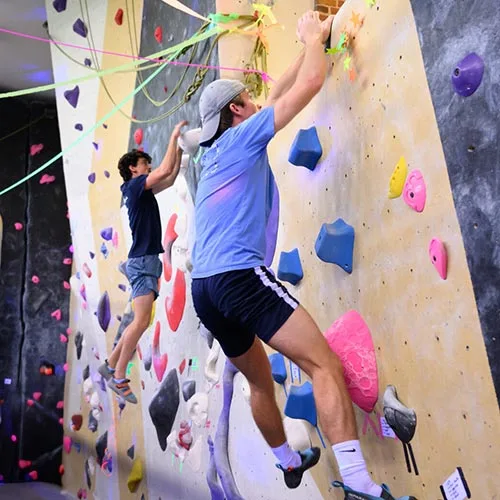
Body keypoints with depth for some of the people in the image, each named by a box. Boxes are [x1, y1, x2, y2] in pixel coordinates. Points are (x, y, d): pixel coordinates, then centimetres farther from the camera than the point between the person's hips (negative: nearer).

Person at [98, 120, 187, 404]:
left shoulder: (143, 191, 19)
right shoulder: (135, 185, -7)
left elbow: (170, 179, 27)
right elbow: (165, 171, -18)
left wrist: (180, 151, 18)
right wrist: (174, 136, -9)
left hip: (147, 261, 10)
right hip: (142, 261, -10)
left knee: (141, 322, 11)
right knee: (141, 322, -13)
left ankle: (111, 365, 19)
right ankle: (119, 378, -7)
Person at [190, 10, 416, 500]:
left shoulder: (214, 153, 24)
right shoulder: (242, 137, 2)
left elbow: (279, 93, 32)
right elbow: (310, 83, 0)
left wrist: (312, 43, 37)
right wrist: (314, 38, 19)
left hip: (202, 288, 9)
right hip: (239, 276, -9)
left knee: (260, 380, 23)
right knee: (325, 365, -10)